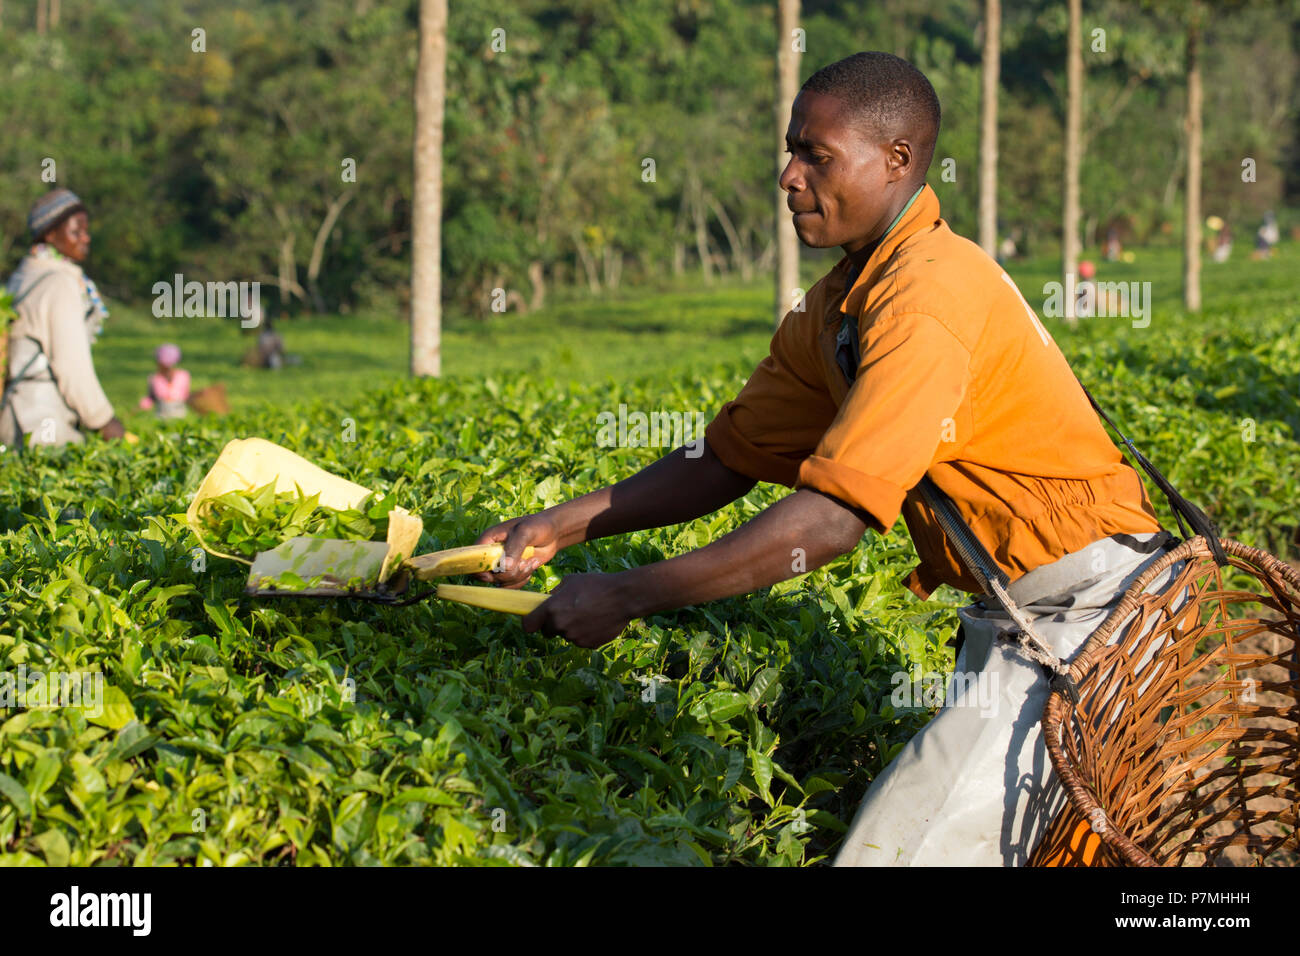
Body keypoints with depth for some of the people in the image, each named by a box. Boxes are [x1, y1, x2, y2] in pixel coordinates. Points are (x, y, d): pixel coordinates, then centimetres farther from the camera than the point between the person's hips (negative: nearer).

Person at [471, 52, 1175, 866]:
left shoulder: (930, 296, -22)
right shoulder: (837, 308, 10)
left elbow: (831, 521, -27)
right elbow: (730, 457, 15)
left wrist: (625, 598, -22)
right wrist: (561, 527, 5)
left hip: (1082, 614, -10)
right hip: (1013, 614, 10)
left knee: (902, 849, -15)